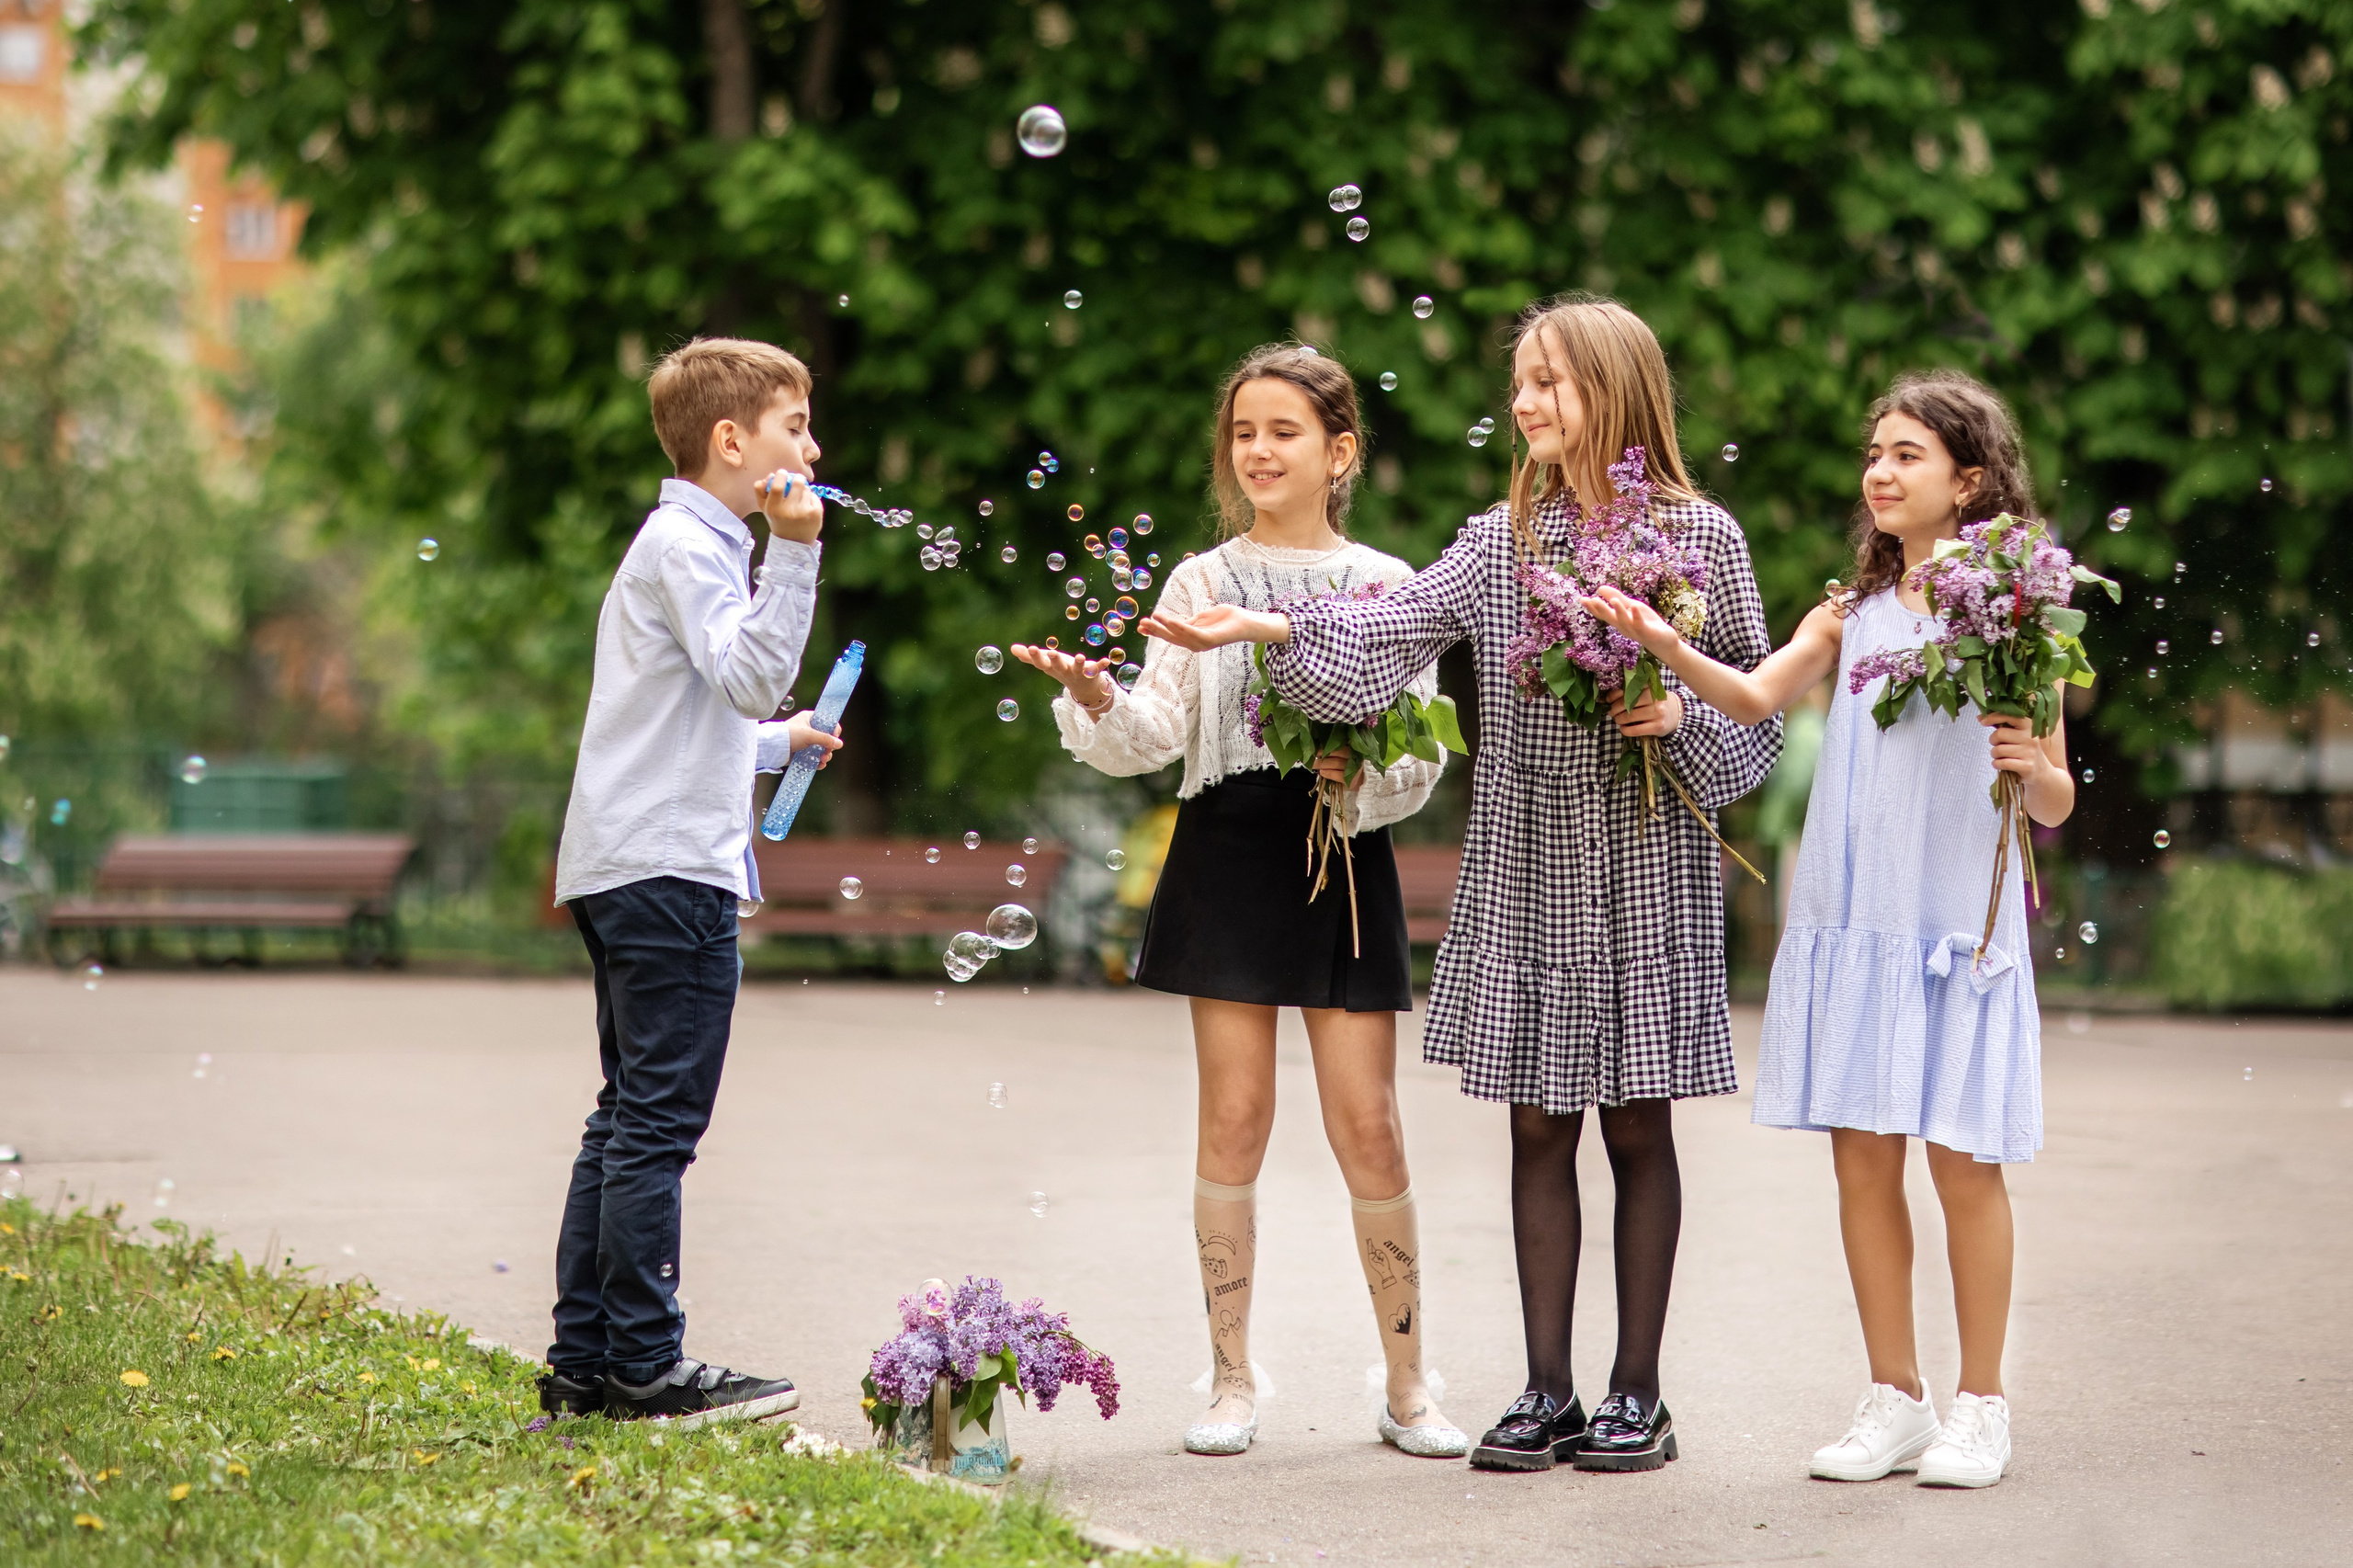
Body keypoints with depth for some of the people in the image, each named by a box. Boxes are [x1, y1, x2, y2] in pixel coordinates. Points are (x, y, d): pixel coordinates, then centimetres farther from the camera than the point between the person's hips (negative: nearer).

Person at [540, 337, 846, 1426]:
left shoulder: (685, 544, 21)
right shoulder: (687, 544, -10)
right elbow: (750, 677, -25)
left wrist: (777, 744, 32)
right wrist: (792, 556, -30)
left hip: (627, 873, 11)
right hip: (669, 871, -11)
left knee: (629, 1121, 12)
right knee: (657, 1124, -7)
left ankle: (584, 1364, 15)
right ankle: (646, 1367, -4)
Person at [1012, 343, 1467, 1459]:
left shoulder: (1388, 586, 5)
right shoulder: (1203, 581, 7)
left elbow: (1422, 755, 4)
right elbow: (1158, 731, -2)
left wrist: (1366, 771, -16)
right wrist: (1098, 700, -21)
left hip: (1345, 856, -1)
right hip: (1229, 852, 1)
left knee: (1368, 1126, -2)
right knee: (1234, 1118, 1)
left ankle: (1407, 1387, 9)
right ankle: (1232, 1381, 10)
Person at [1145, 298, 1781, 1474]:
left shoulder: (1699, 536, 0)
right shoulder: (1502, 540, 7)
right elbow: (1393, 631, -6)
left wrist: (1683, 713, -14)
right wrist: (1273, 628, -20)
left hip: (1647, 863, -3)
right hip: (1524, 867, 3)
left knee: (1637, 1126, 2)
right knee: (1538, 1126, 5)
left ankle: (1638, 1394, 10)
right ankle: (1547, 1393, 12)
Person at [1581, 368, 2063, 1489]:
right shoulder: (1851, 617, 10)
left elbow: (2056, 805, 3)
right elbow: (1757, 695, -7)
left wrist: (2031, 764, -19)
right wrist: (1665, 648, -22)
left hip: (1963, 921, -3)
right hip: (1853, 919, 3)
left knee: (1962, 1161, 0)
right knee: (1861, 1155, 5)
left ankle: (1980, 1407, 12)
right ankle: (1893, 1401, 16)